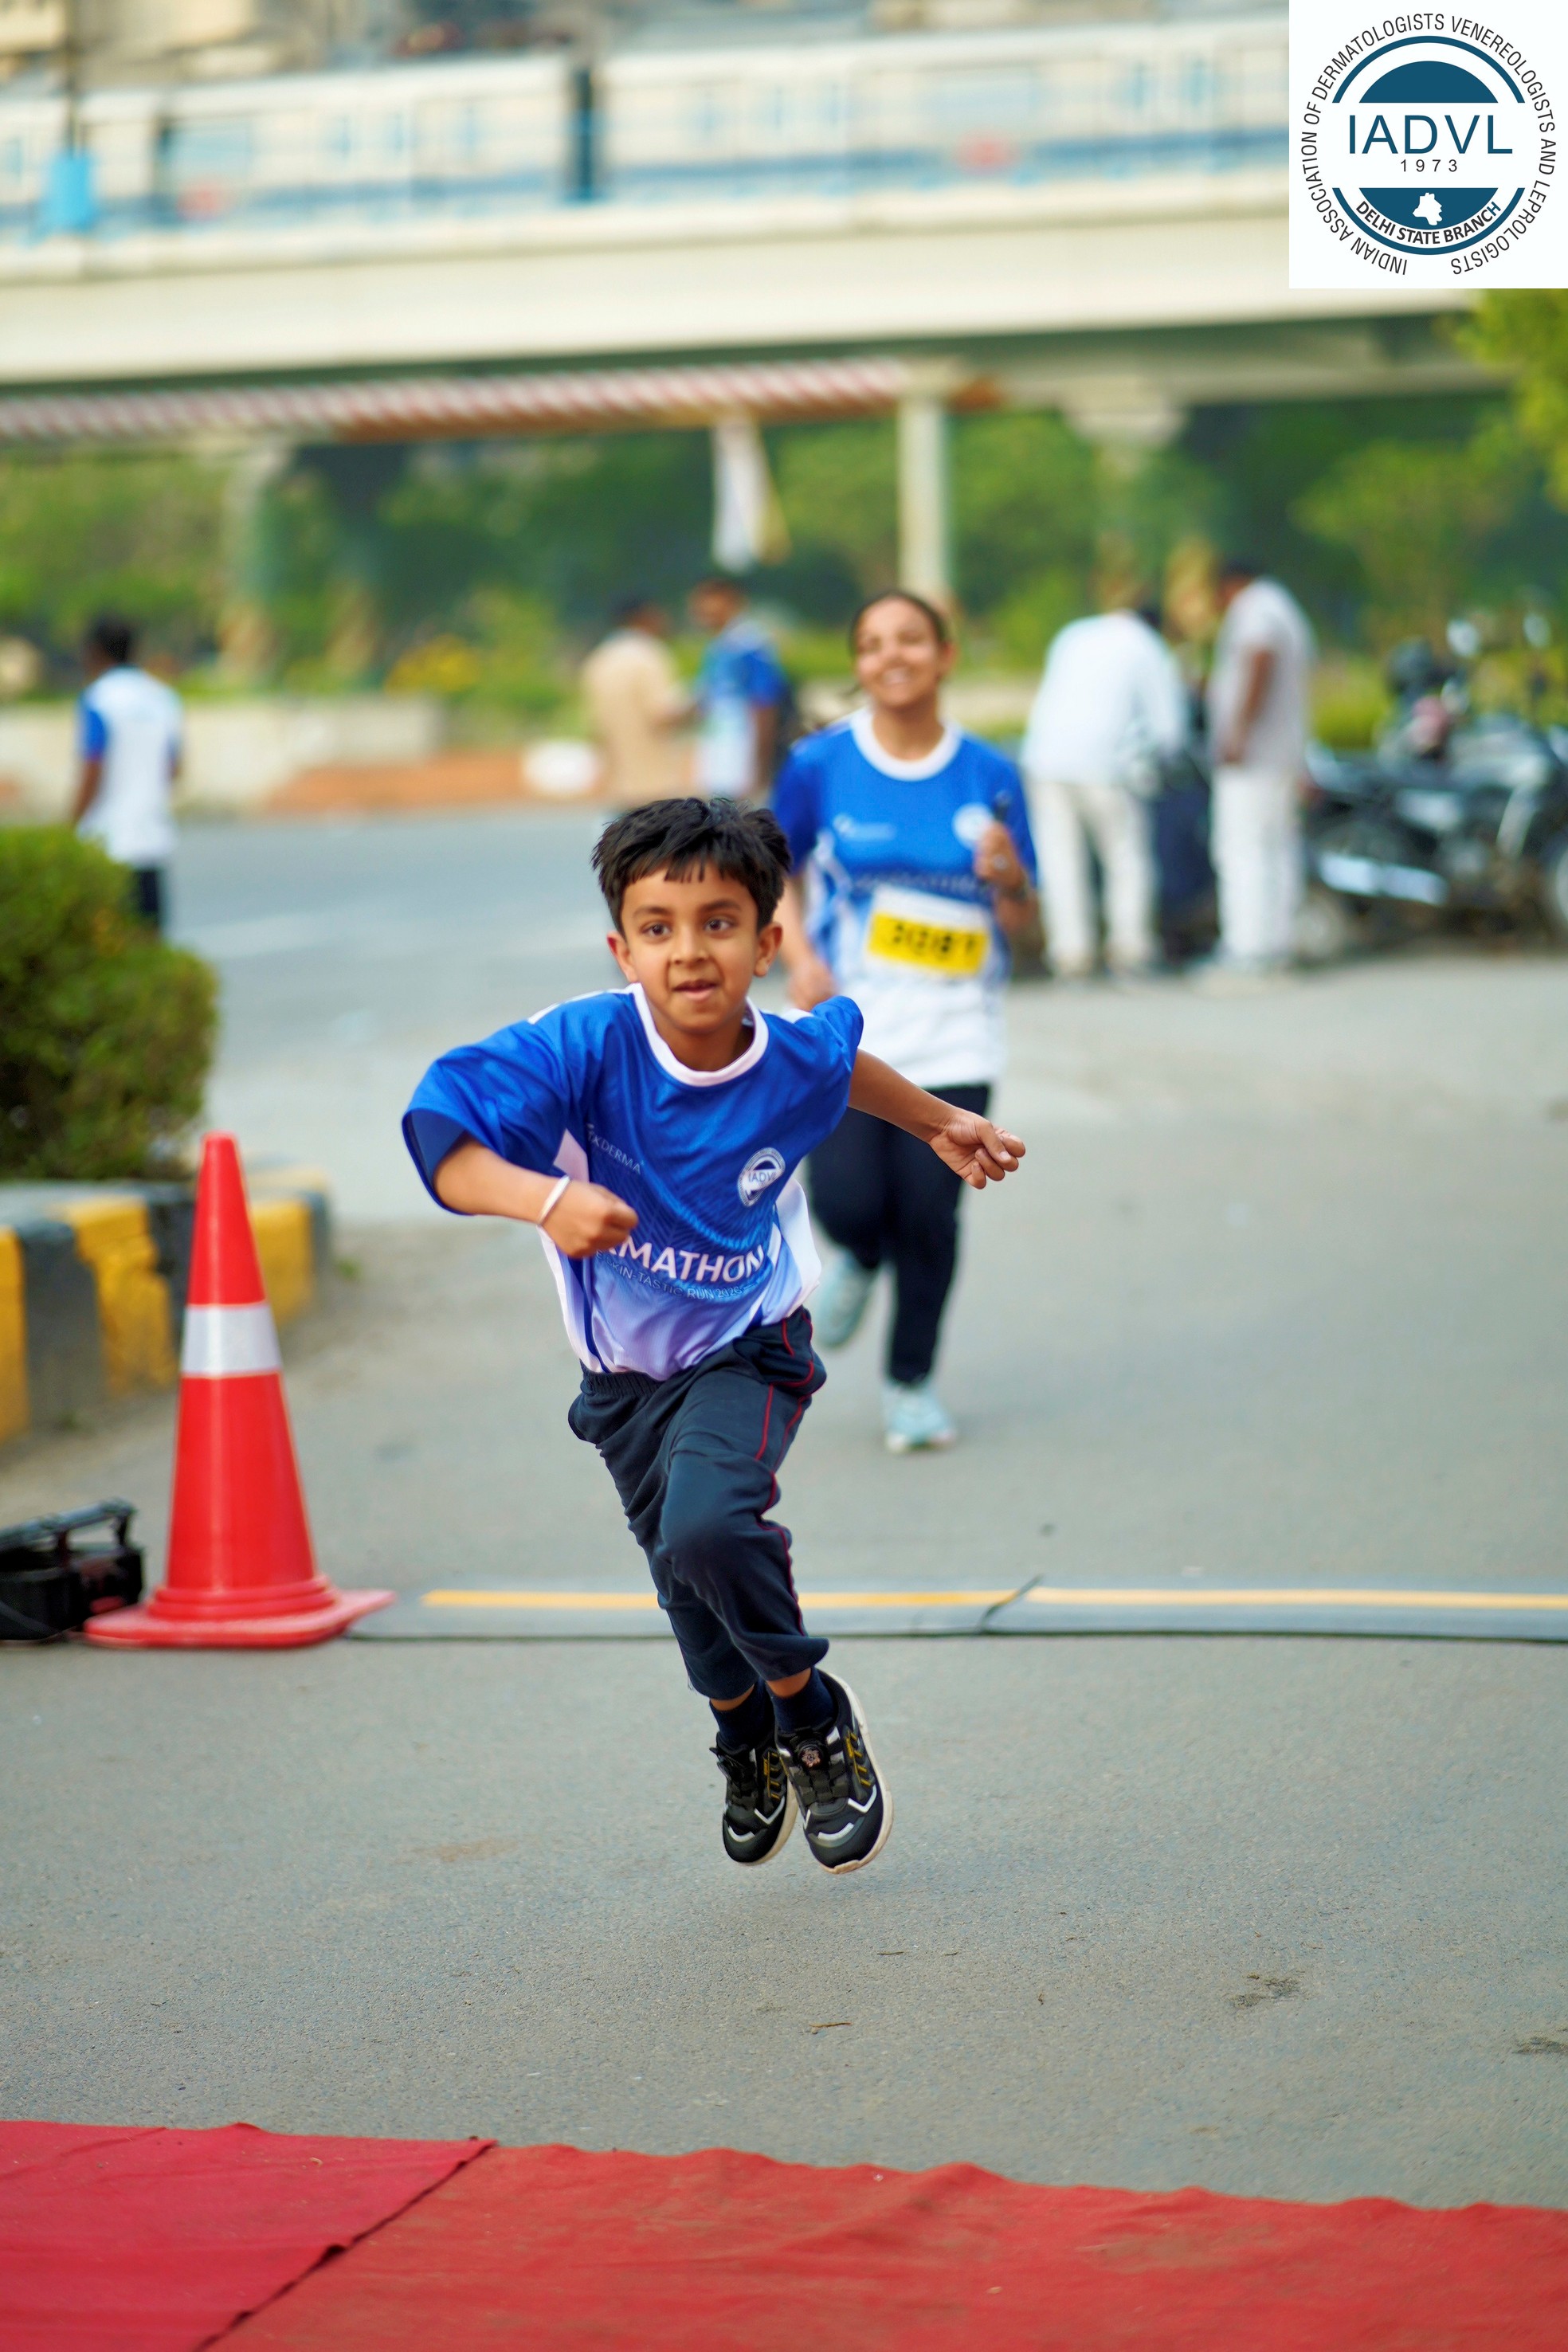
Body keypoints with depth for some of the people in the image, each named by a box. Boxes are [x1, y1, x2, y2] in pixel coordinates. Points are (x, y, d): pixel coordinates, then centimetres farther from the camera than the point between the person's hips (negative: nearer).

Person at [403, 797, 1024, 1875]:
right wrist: (548, 1197, -56)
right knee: (690, 1586, 14)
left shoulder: (794, 1064, -20)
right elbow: (446, 1149, -38)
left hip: (748, 1350, -1)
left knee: (708, 1529, -28)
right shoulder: (586, 1046, -28)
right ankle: (749, 1741, 48)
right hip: (627, 1372, 2)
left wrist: (943, 1123, 22)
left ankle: (816, 1720, -1)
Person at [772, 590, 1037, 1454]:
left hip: (954, 1038, 1)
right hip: (848, 1030, -1)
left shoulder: (989, 776, 0)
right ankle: (860, 1260, 26)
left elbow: (1021, 923, 6)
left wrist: (1009, 880, -17)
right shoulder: (821, 765, -3)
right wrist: (798, 955, -5)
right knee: (848, 1203, -13)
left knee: (929, 1214, -2)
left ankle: (911, 1383, 20)